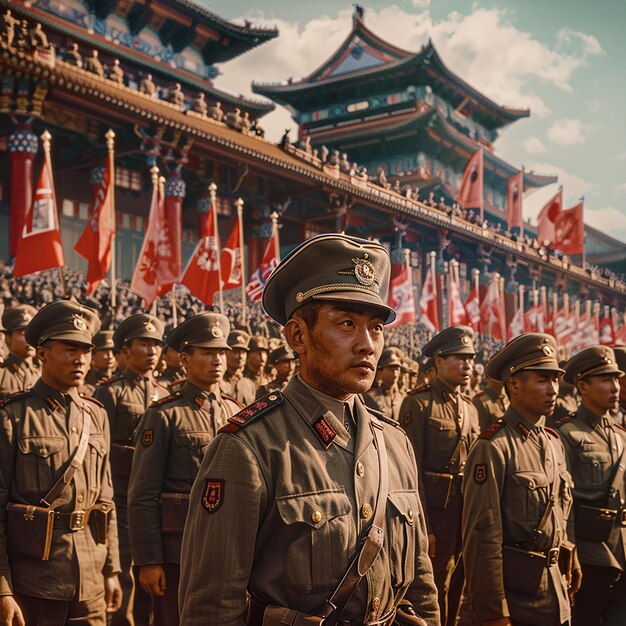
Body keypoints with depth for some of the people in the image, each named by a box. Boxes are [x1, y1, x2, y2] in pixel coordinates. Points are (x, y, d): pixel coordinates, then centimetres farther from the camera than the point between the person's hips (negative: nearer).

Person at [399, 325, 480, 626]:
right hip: (434, 507, -7)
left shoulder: (469, 408, 11)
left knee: (457, 582, 16)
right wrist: (422, 527, -17)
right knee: (435, 585, 3)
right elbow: (412, 469, -15)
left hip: (466, 507, 7)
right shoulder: (418, 403, -11)